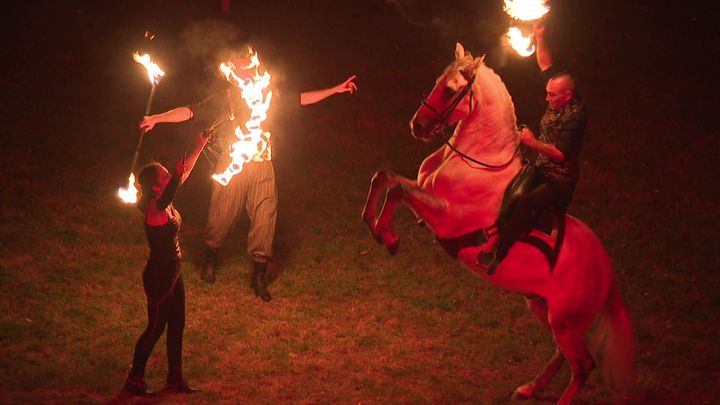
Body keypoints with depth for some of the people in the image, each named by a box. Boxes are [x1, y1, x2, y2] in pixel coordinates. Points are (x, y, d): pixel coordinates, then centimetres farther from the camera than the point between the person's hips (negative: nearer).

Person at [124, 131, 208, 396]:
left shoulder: (165, 203, 0)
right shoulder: (155, 208, -24)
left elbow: (184, 172, 12)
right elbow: (166, 198, -51)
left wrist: (200, 147, 12)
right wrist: (177, 174, -61)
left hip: (172, 273, 9)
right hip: (159, 277, -9)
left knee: (177, 325, 16)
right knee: (155, 328, 5)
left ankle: (175, 379, 29)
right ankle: (135, 379, 21)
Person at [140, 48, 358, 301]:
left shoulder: (268, 97, 9)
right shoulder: (223, 100, 0)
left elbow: (302, 99, 15)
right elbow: (190, 112, -8)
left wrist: (335, 90, 12)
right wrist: (157, 118, -19)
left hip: (262, 168, 2)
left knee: (264, 221, 1)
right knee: (221, 218, 6)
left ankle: (258, 276, 14)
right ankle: (210, 261, 34)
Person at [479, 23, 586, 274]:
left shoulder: (574, 115, -25)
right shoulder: (558, 99, -1)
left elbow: (560, 153, -30)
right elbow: (546, 65, 6)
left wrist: (533, 142, -29)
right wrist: (539, 38, -4)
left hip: (559, 182, -10)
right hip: (541, 170, 10)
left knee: (524, 203, -27)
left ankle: (497, 255, -28)